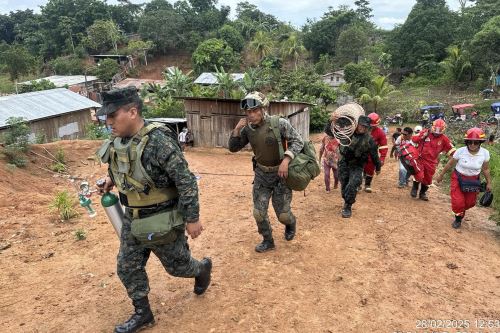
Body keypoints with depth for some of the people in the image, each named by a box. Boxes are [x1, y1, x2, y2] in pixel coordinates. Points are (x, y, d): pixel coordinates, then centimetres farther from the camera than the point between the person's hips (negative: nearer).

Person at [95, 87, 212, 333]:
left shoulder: (158, 141, -27)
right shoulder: (118, 141, -2)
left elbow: (186, 181, -24)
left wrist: (192, 218, -19)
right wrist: (112, 179, 1)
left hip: (162, 221, -7)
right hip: (132, 220, 7)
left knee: (177, 265, 13)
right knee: (127, 268, 13)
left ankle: (203, 269, 45)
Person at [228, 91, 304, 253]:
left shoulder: (280, 124, -19)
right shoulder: (247, 129, -5)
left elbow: (298, 141, -15)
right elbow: (233, 148, 2)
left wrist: (286, 160, -28)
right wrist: (237, 129, -14)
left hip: (280, 174, -4)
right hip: (261, 175, 4)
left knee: (283, 214, 2)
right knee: (259, 213, 4)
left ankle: (291, 223, 39)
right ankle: (268, 241, 28)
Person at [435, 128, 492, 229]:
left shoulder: (485, 153, -14)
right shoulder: (460, 151, -21)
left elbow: (486, 169, 1)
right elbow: (450, 164, -6)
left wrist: (489, 183, 7)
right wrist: (441, 175, 3)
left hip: (473, 181, 2)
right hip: (458, 179, -2)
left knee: (470, 203, 13)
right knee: (458, 202, -6)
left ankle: (460, 212, 46)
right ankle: (458, 217, 25)